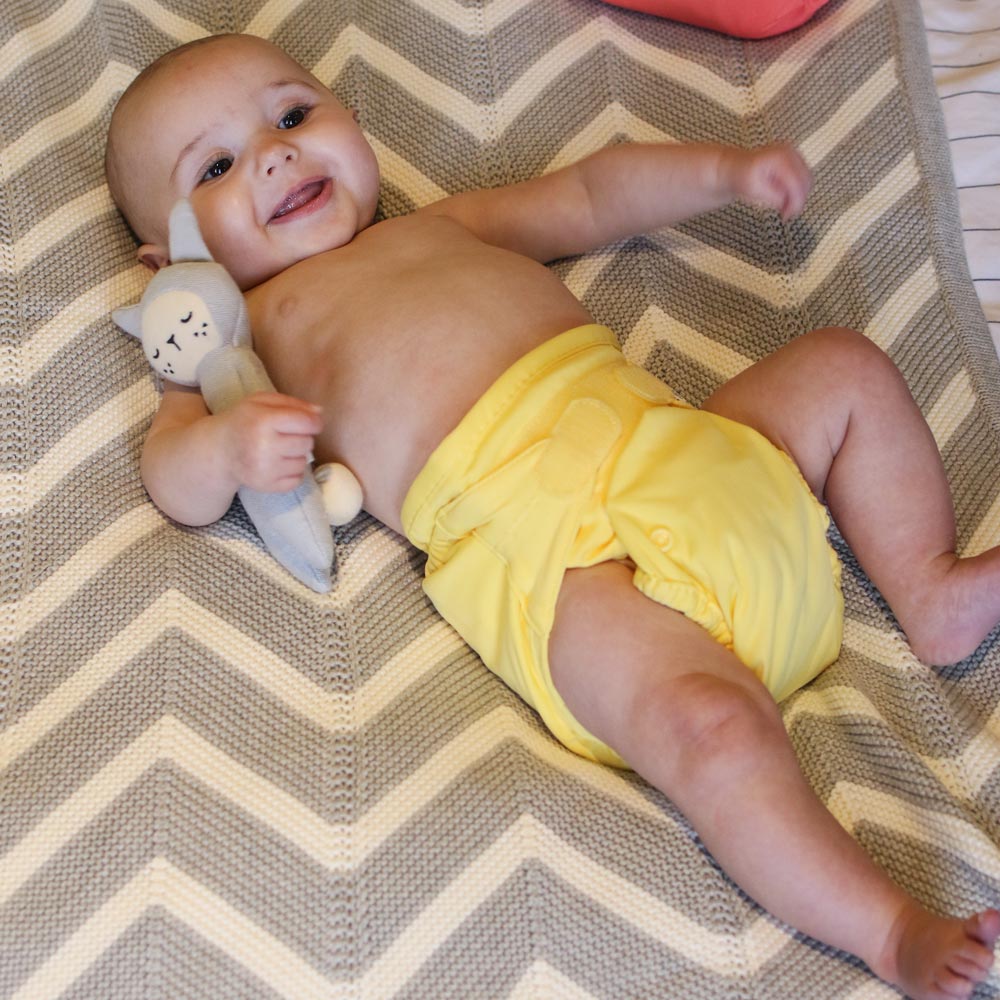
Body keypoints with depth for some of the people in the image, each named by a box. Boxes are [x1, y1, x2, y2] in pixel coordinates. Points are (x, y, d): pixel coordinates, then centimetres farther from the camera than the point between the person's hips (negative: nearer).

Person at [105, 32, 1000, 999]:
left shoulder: (445, 223, 31)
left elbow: (590, 194, 37)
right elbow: (174, 481, 3)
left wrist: (726, 170, 24)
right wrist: (230, 446, -21)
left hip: (684, 451, 8)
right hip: (555, 556, -7)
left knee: (846, 367, 11)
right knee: (714, 730, -29)